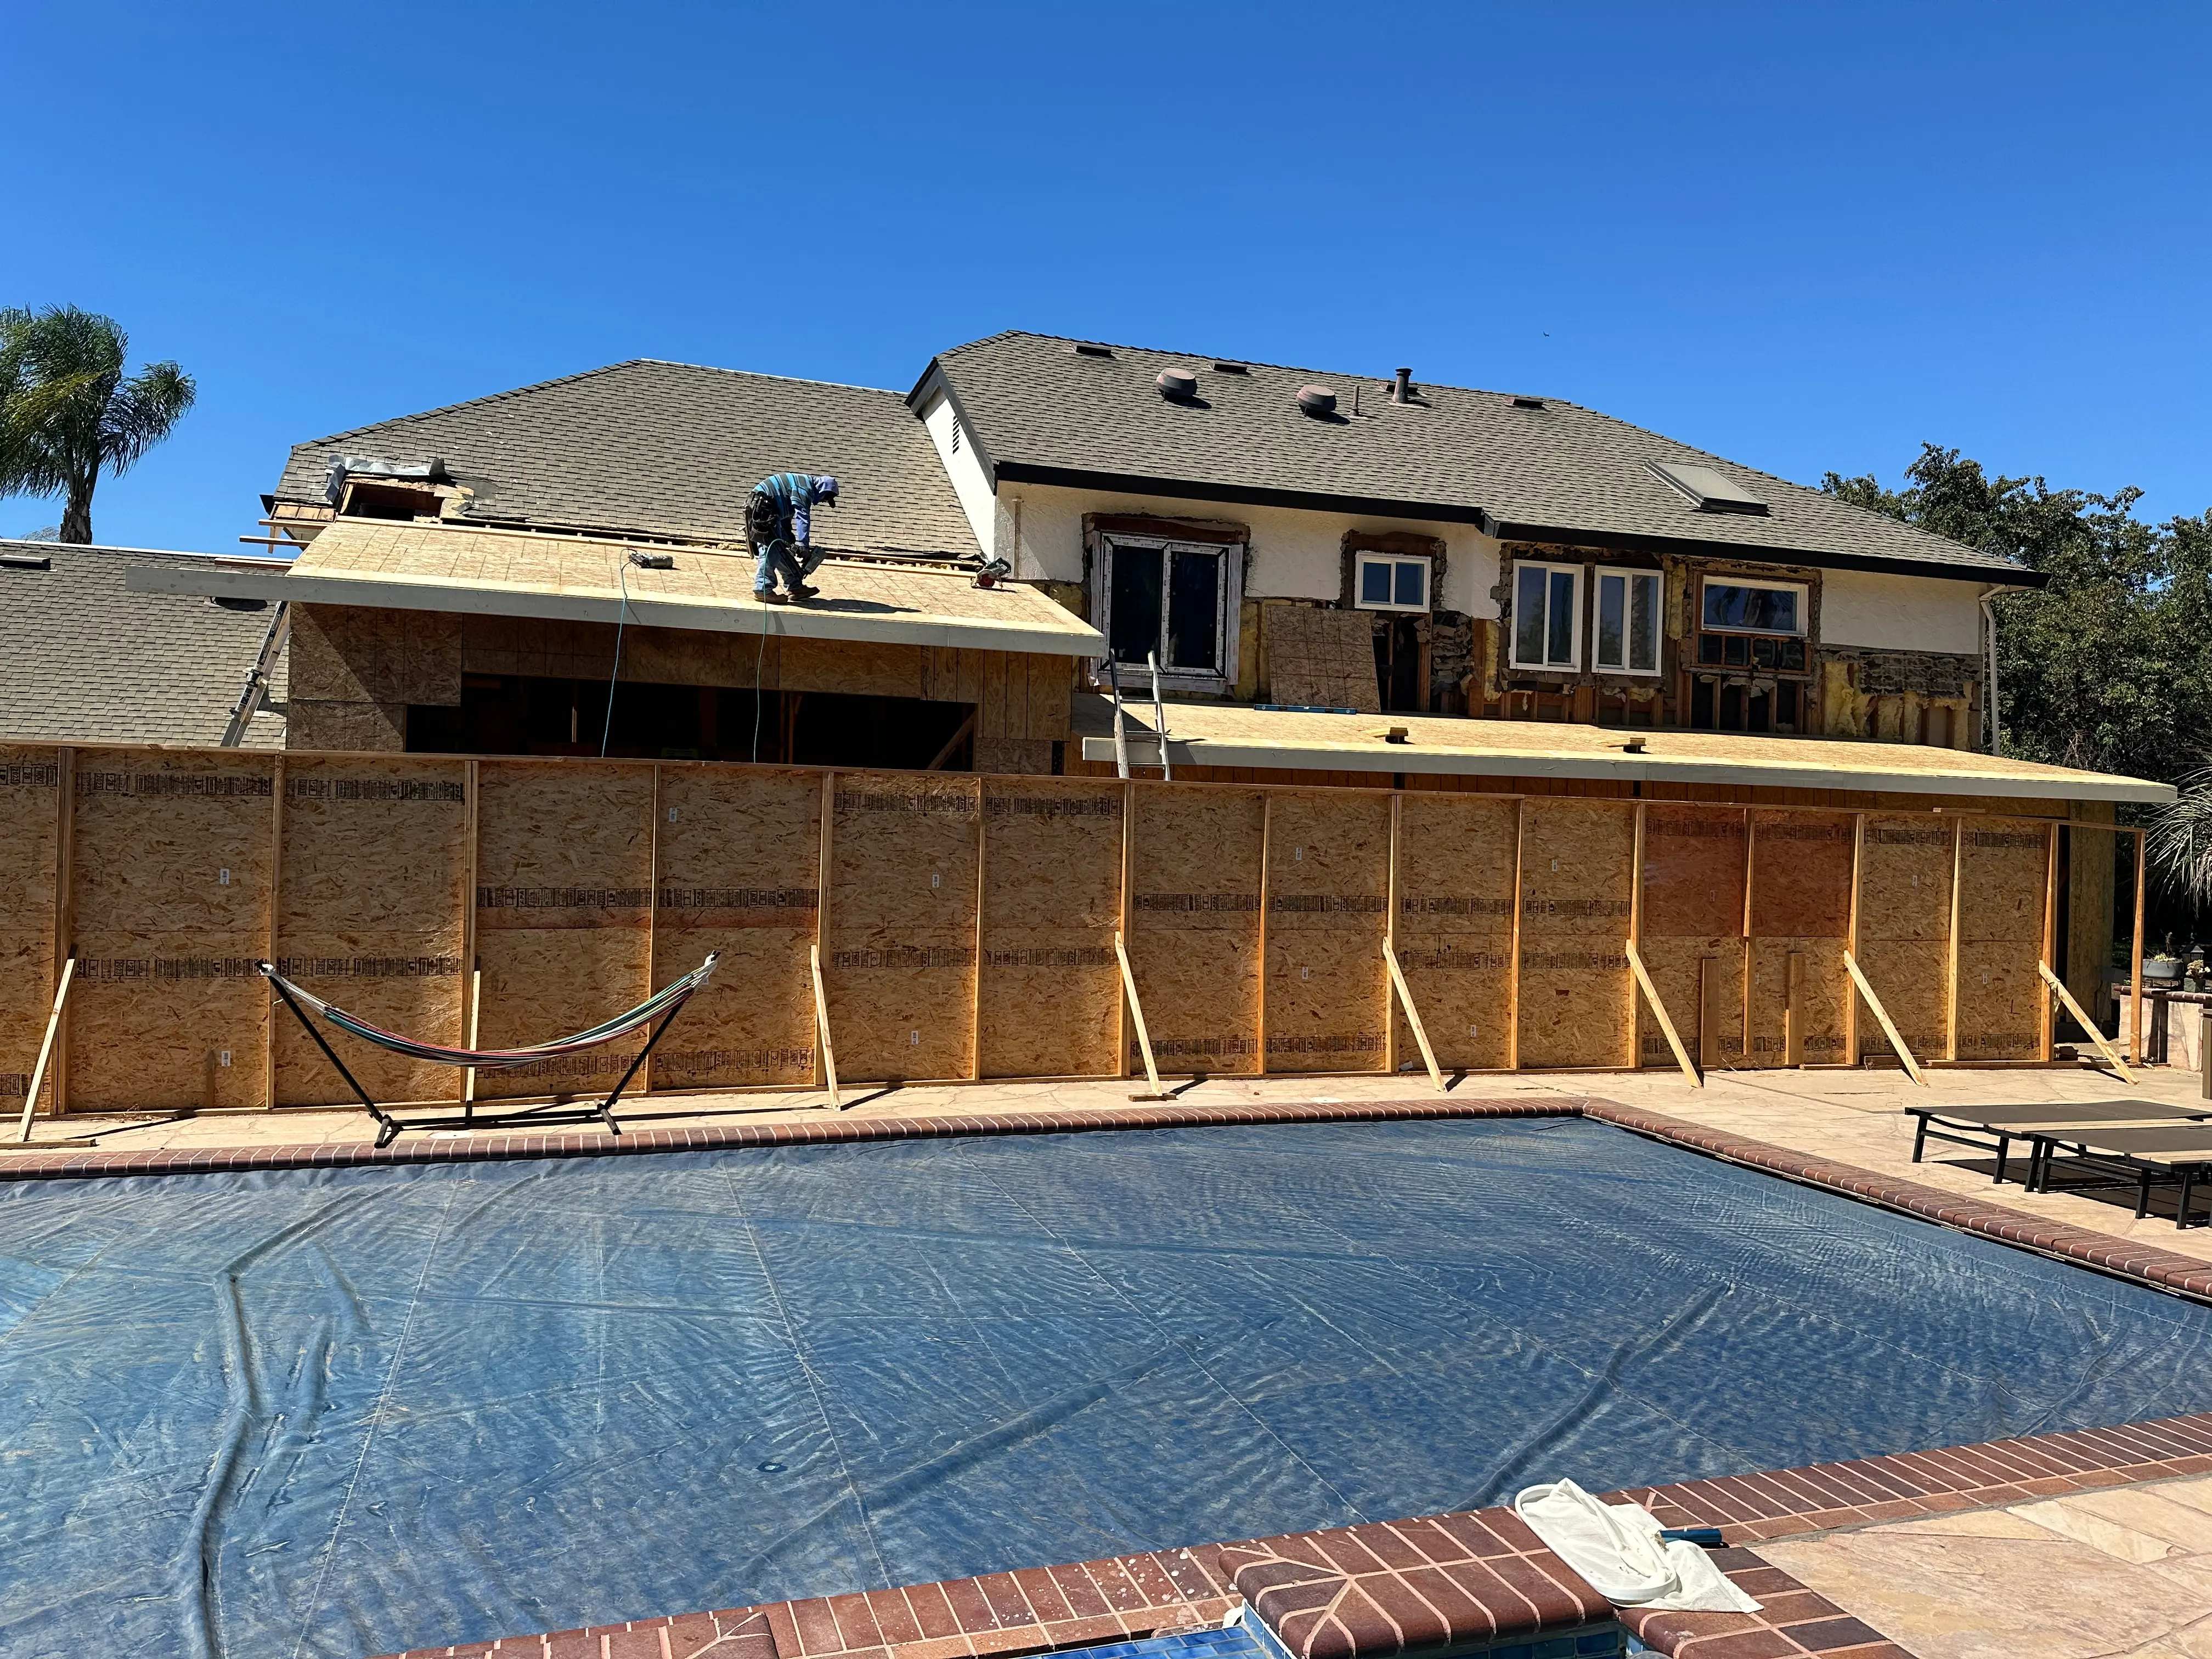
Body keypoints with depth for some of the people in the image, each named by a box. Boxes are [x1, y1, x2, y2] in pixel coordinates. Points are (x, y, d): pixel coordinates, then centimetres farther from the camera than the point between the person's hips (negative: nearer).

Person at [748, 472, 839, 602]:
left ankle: (795, 587, 15)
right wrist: (803, 545, -25)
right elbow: (803, 517, -21)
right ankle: (763, 590, -12)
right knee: (770, 550, -13)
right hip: (762, 510, -11)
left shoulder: (802, 483, 22)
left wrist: (790, 537, 34)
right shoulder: (805, 487, -11)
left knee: (782, 549, 12)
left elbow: (786, 517, 30)